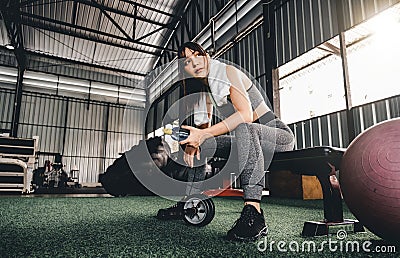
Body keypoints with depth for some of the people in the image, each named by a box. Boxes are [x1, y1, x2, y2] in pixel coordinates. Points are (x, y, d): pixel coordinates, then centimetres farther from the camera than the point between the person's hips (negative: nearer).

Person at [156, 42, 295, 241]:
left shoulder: (227, 72, -14)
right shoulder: (204, 86, 9)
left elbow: (246, 114, -27)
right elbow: (204, 124, 8)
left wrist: (204, 134, -33)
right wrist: (194, 140, -14)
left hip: (279, 135, -7)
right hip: (249, 141, 8)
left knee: (244, 127, -39)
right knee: (197, 145, 3)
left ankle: (253, 212, -45)